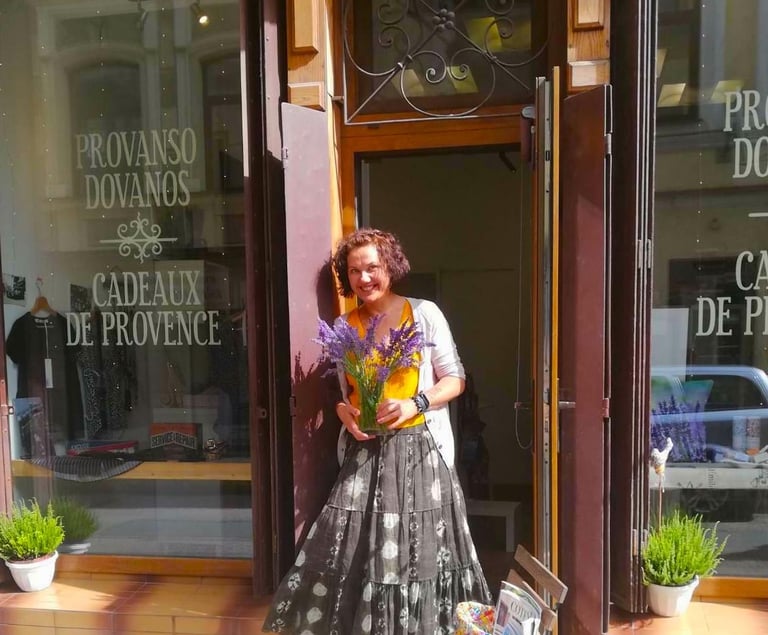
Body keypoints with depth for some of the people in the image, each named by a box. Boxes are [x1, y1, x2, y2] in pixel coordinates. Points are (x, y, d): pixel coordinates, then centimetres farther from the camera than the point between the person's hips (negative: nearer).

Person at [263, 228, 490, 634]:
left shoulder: (424, 314, -3)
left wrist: (415, 404, -17)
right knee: (353, 549, 0)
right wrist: (344, 412, -7)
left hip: (418, 448, -2)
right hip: (364, 452, 3)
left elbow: (454, 379, -1)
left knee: (418, 550, 3)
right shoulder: (342, 327, 7)